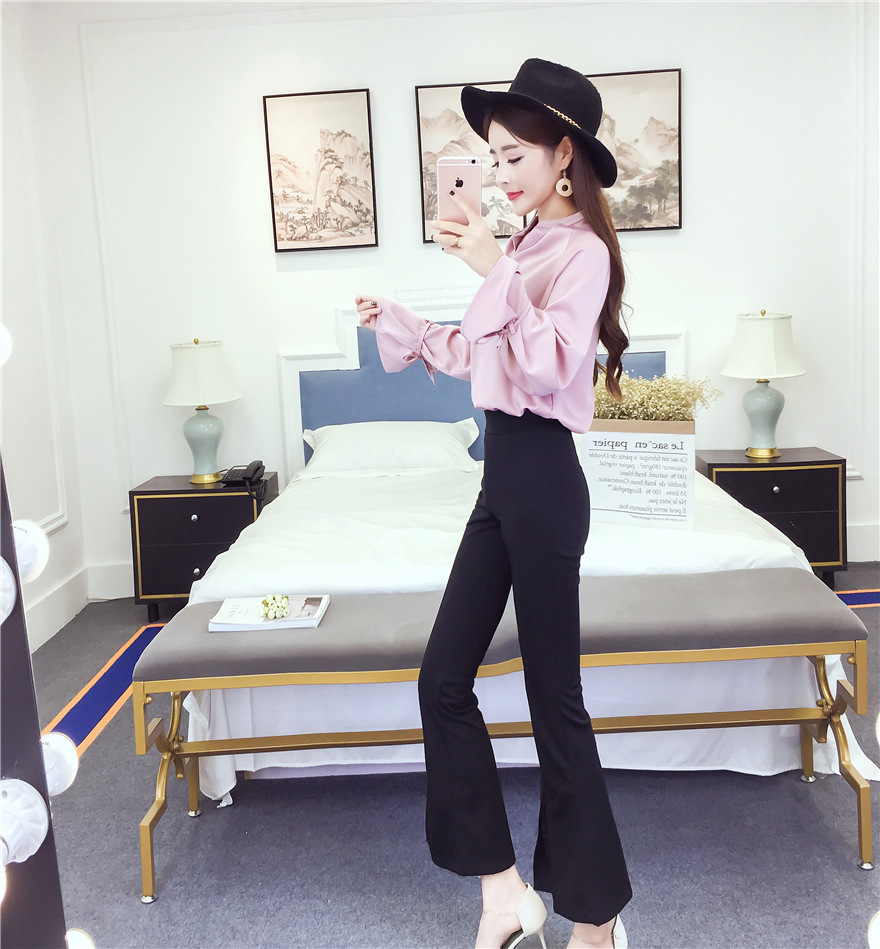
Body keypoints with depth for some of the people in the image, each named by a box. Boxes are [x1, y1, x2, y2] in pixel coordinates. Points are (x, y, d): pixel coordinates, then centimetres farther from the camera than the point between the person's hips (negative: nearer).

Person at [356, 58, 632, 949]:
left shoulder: (582, 252, -11)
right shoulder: (527, 246, 15)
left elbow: (547, 367, -25)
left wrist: (494, 269, -23)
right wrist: (399, 323, 19)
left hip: (543, 480, -9)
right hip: (504, 475, 9)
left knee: (554, 698, 2)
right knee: (443, 678, 8)